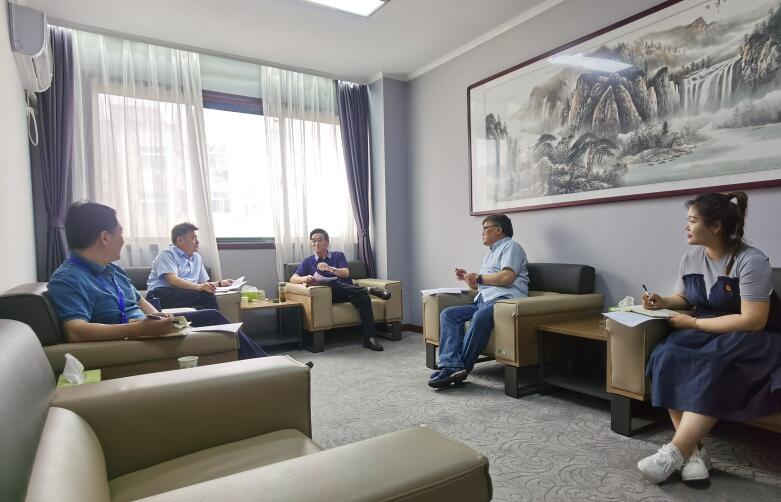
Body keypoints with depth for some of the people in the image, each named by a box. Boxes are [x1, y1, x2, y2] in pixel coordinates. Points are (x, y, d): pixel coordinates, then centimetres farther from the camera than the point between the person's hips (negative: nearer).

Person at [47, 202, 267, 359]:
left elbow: (140, 301, 18)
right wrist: (140, 328, -41)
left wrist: (157, 317, -4)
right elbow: (75, 332, -35)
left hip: (143, 328, 9)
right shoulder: (67, 279, -19)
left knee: (211, 316, 3)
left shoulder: (113, 270, 9)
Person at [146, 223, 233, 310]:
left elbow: (203, 283, 28)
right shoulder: (166, 254, 0)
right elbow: (172, 280, -17)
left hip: (186, 295, 6)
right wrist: (197, 287, -32)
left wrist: (219, 283, 10)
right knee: (204, 294, -30)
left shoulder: (197, 257, 22)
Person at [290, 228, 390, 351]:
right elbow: (293, 279, 7)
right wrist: (305, 278, -17)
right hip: (329, 294, 0)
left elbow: (346, 273, 1)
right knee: (331, 285, -35)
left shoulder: (338, 255, 19)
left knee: (364, 298, -32)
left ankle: (369, 338, -36)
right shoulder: (308, 261, 20)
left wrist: (330, 269, -19)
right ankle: (368, 289, -32)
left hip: (348, 291, 0)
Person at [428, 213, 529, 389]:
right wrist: (468, 278, 18)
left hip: (504, 298, -9)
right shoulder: (489, 254, 34)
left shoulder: (510, 246, 6)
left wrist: (479, 278, -1)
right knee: (448, 314, -11)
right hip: (482, 300, 9)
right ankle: (451, 366, -27)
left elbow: (507, 277, -11)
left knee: (480, 316, -38)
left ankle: (461, 368, -28)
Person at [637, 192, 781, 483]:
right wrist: (663, 302, -3)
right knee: (668, 357, -26)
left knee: (713, 368, -36)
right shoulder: (691, 258, 5)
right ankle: (694, 451, -25)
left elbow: (753, 321, -22)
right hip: (704, 333, 5)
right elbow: (684, 298, 20)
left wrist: (694, 323, -20)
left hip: (751, 341, -5)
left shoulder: (751, 261, -16)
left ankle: (674, 454, -30)